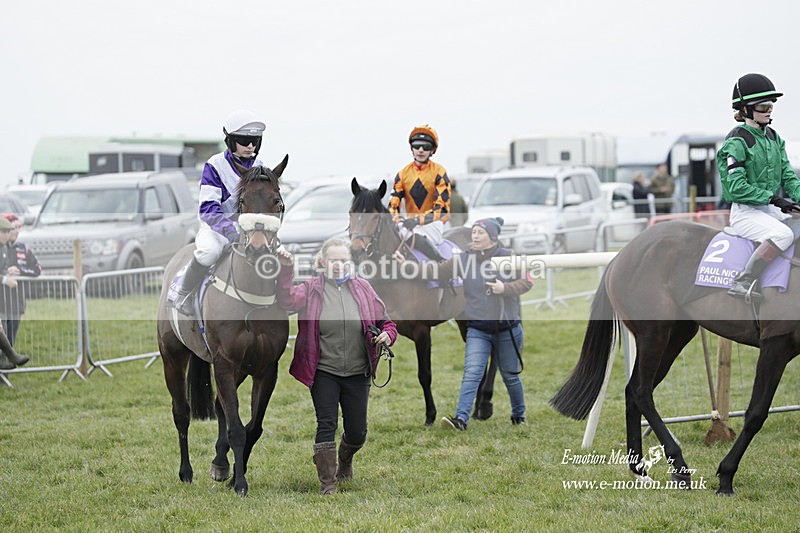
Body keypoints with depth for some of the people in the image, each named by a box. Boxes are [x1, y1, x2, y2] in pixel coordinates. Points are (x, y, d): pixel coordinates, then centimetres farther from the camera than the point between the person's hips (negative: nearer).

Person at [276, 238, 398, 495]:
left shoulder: (362, 288, 6)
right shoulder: (312, 289, -1)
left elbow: (386, 322, 13)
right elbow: (288, 300, -21)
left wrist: (388, 335, -10)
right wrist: (286, 270, -35)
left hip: (357, 374, 2)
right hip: (324, 373, -2)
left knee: (357, 431, 10)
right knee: (326, 426, -5)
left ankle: (345, 460, 42)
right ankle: (327, 483, 4)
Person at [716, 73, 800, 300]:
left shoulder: (774, 138, 13)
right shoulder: (736, 142, -11)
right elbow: (736, 187, -18)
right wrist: (774, 198, -22)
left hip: (772, 211, 8)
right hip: (745, 212, -8)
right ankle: (743, 282, -30)